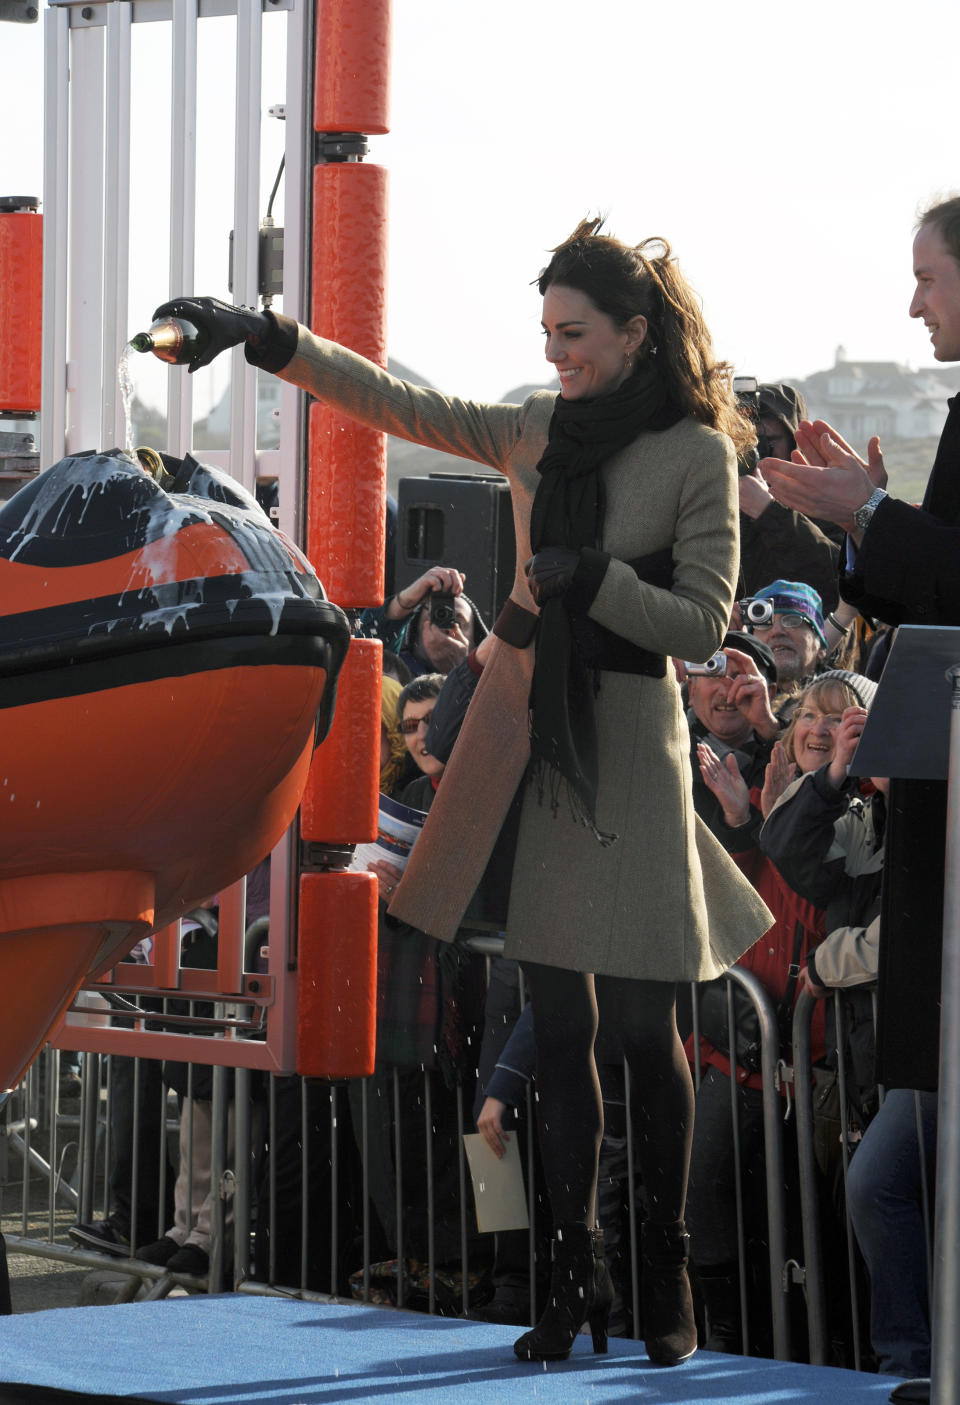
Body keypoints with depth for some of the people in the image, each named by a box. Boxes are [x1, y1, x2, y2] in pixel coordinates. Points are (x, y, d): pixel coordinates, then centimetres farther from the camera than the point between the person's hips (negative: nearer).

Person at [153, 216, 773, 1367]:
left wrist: (593, 578, -20)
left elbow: (703, 622, -7)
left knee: (640, 1022, -3)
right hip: (525, 730, 4)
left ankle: (667, 1274, 11)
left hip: (624, 744, -4)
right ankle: (576, 1275, 8)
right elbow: (400, 405, 13)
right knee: (556, 1024, 3)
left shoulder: (698, 455, -5)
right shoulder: (537, 431, 10)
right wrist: (268, 341, 7)